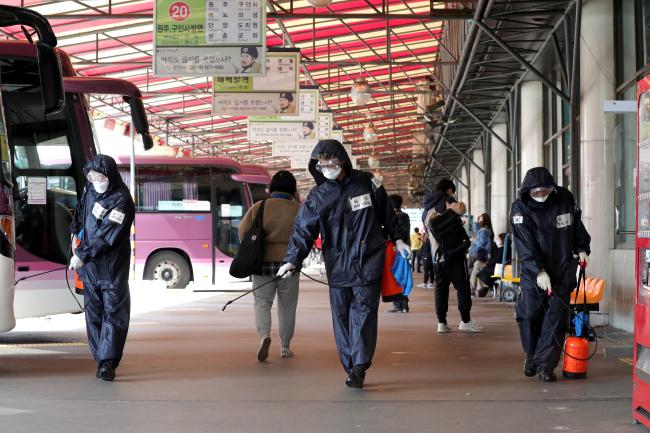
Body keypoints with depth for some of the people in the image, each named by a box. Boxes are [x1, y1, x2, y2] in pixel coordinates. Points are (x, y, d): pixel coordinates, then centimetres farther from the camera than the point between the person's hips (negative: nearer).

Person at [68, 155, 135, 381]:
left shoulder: (121, 200, -19)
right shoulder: (91, 188, 3)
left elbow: (107, 236, -23)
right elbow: (81, 208, 26)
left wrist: (82, 255, -22)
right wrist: (75, 231, 19)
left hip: (112, 267, -7)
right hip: (89, 265, 7)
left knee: (113, 313, -6)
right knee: (93, 313, 9)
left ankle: (108, 362, -9)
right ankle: (100, 359, 15)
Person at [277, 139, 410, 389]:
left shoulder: (367, 183, 1)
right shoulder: (317, 196, 1)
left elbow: (386, 213, 14)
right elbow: (303, 230, -5)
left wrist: (397, 239, 16)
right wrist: (292, 260, -16)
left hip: (369, 261, -2)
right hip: (337, 264, 2)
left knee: (363, 310, -10)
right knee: (341, 315, 3)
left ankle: (359, 367, -12)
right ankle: (350, 367, 11)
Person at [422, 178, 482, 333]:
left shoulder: (427, 209, 20)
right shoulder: (446, 201, -4)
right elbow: (460, 210, -25)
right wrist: (461, 205, -3)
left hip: (436, 254, 7)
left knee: (441, 286, 8)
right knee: (462, 285, -1)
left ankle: (441, 322, 3)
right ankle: (465, 321, -3)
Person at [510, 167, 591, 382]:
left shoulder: (565, 198, -1)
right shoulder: (520, 208, -10)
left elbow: (576, 225, 16)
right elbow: (525, 245, -17)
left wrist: (582, 248, 7)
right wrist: (539, 271, -26)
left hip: (562, 269, 2)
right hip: (533, 270, -2)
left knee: (556, 315, -5)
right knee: (529, 314, -3)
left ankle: (546, 364, -1)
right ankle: (531, 355, 21)